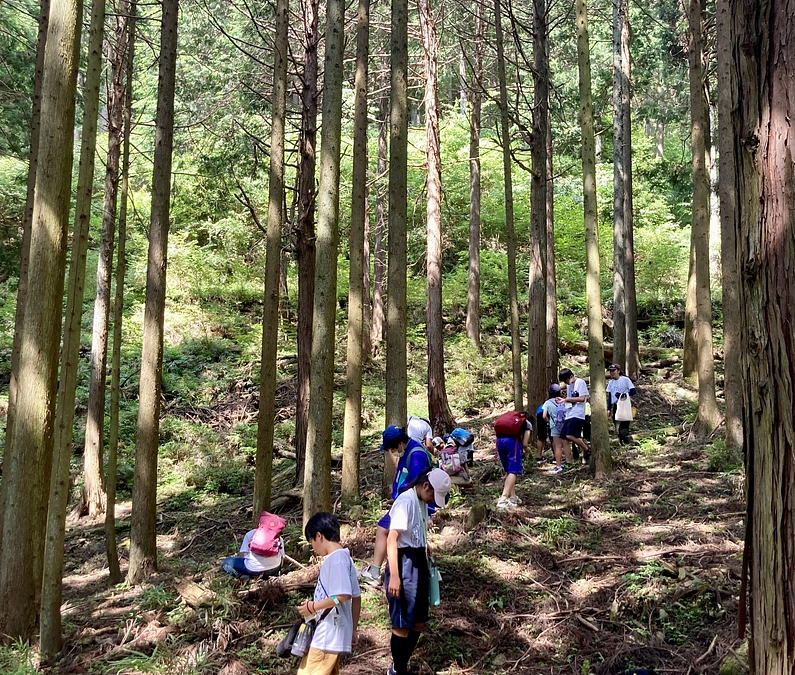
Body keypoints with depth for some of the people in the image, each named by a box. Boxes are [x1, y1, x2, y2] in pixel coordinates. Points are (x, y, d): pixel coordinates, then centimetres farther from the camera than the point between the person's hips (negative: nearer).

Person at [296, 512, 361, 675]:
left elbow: (343, 595, -24)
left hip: (327, 635, -10)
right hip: (330, 634, 10)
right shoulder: (343, 557, 13)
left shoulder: (335, 559, -16)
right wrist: (353, 630, 21)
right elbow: (356, 597, 16)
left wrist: (313, 607, -14)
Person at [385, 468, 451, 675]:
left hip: (418, 563, 9)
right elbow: (392, 539, -21)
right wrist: (394, 576, -26)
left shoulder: (422, 502, 10)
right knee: (403, 624, 1)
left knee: (419, 622, 16)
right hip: (404, 564, -9)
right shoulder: (405, 501, -18)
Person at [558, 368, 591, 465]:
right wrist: (563, 399, 2)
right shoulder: (569, 385, 18)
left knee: (570, 436, -24)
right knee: (563, 438, 1)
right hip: (569, 415, 9)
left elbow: (582, 398, -13)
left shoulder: (580, 382, -6)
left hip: (577, 414, -9)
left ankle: (588, 450, -3)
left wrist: (567, 399, -12)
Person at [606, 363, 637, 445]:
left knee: (623, 427, -15)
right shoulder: (610, 382, 13)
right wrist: (609, 409, 10)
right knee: (618, 428, 5)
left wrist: (622, 395, -20)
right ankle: (622, 444, 10)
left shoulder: (625, 379, -4)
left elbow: (634, 391, -9)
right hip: (615, 406, 6)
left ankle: (629, 443, -11)